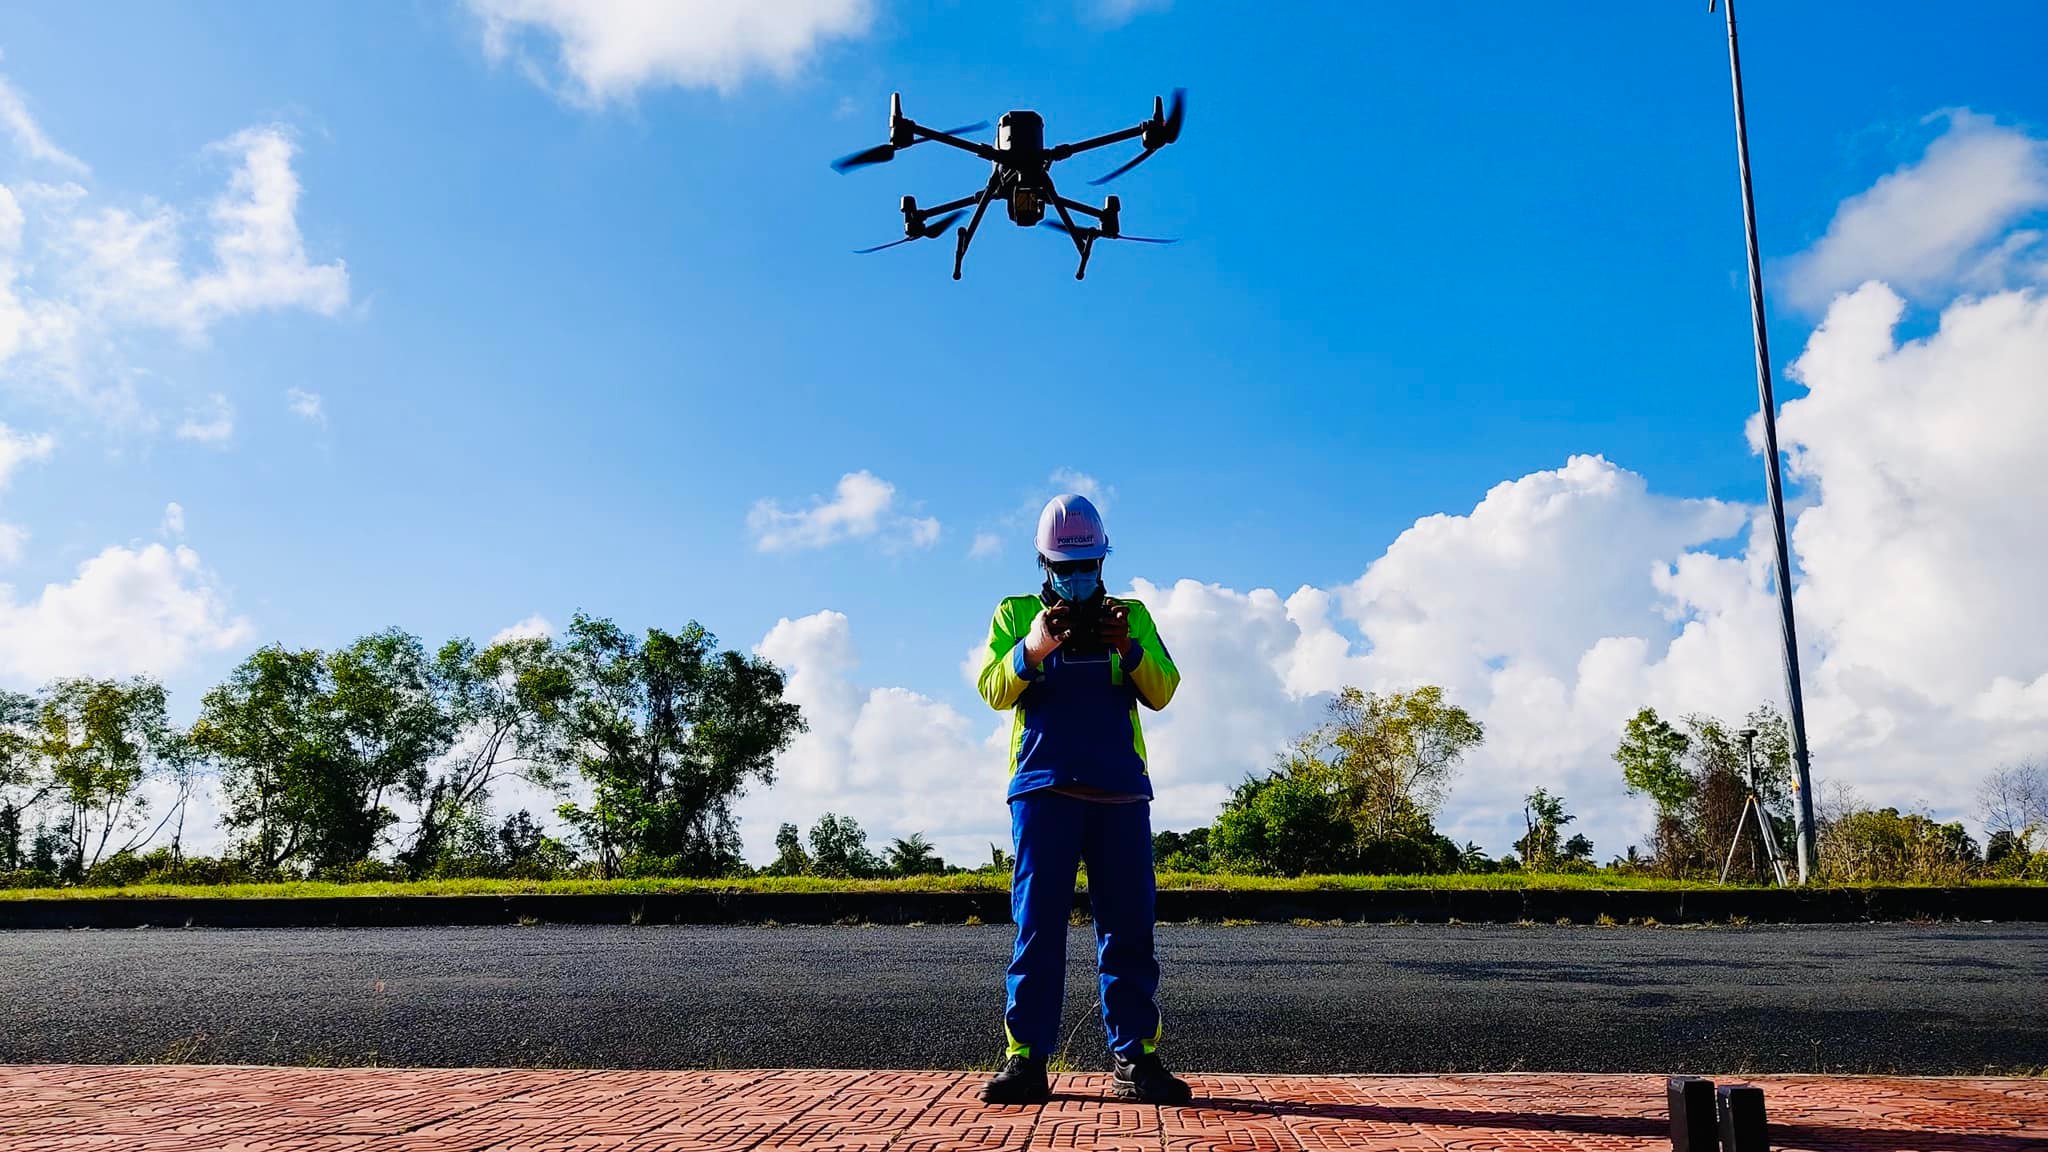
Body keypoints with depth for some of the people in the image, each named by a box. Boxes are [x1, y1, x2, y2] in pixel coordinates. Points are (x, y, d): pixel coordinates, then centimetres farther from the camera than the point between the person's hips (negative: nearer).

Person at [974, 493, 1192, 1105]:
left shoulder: (1131, 615, 16)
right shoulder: (1015, 614, 13)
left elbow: (1163, 692, 5)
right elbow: (994, 690, 0)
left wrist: (1129, 649, -14)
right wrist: (1034, 649, -19)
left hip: (1120, 790, 1)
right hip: (1043, 787, -1)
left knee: (1128, 925, 1)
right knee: (1037, 924, -1)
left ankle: (1134, 1059, 7)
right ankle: (1026, 1060, 4)